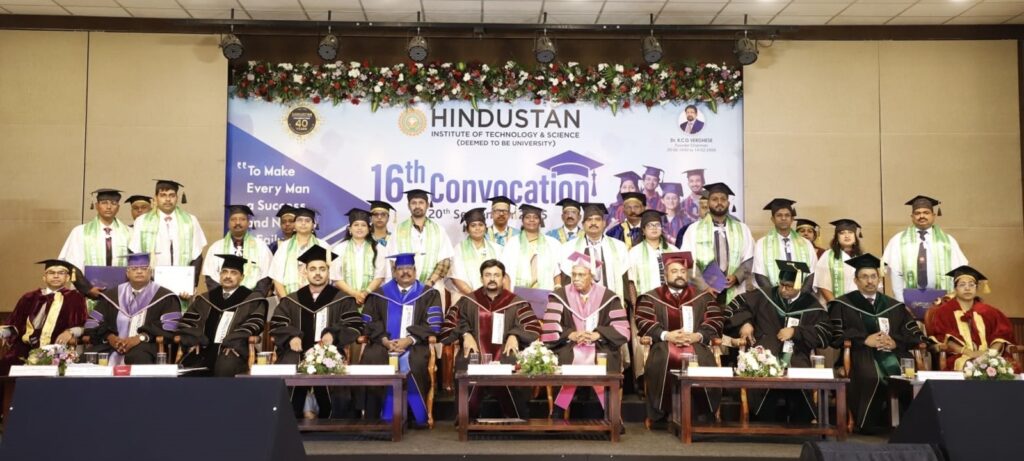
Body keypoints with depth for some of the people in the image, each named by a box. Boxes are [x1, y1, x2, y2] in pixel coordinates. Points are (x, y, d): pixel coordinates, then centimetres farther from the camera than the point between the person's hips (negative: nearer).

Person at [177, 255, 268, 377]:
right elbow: (188, 320, 15)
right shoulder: (206, 298, 22)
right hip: (204, 346, 4)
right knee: (187, 367, -25)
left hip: (233, 348, -4)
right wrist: (193, 339, -5)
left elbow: (255, 324, -3)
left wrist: (233, 343, -17)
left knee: (225, 367, -35)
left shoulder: (252, 299, 9)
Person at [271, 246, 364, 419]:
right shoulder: (292, 300, 19)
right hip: (297, 351, 2)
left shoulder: (341, 299, 12)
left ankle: (324, 420, -11)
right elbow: (276, 325, 11)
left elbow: (355, 326, 3)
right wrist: (291, 337, -9)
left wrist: (333, 335, -14)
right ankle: (296, 416, -5)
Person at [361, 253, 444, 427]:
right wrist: (384, 340, -12)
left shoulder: (429, 294, 10)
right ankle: (386, 416, -18)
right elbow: (371, 322, 6)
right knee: (371, 358, -29)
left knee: (415, 362, -35)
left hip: (416, 345, -2)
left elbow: (432, 324, -2)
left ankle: (420, 416, -20)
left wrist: (409, 340, -15)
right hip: (385, 344, 2)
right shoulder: (381, 294, 15)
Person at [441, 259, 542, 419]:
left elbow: (533, 326, 7)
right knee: (466, 366, -32)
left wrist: (514, 335, -10)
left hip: (505, 353, 0)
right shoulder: (468, 301, 16)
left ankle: (515, 420, -14)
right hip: (475, 353, 1)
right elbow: (450, 323, 10)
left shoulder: (516, 303, 14)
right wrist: (465, 334, -8)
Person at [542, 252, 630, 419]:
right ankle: (556, 416, -13)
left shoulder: (608, 297, 4)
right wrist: (571, 335, -21)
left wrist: (597, 335, -17)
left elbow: (622, 329, -3)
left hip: (601, 350, 0)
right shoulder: (560, 295, 4)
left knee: (604, 368, -30)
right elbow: (550, 327, -6)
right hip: (568, 350, 0)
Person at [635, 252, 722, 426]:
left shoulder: (703, 296, 17)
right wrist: (666, 335, -14)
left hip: (696, 343, 1)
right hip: (663, 343, -1)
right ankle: (659, 414, -20)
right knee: (660, 361, -35)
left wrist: (697, 336, -12)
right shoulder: (651, 297, 13)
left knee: (704, 363, -32)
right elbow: (643, 322, 0)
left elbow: (715, 321, 6)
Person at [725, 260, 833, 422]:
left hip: (797, 360, 0)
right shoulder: (764, 297, 11)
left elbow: (826, 334, 3)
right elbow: (738, 304, 18)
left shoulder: (811, 305, 9)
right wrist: (745, 322, 0)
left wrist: (795, 331, -7)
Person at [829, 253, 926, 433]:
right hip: (861, 354, -3)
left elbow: (916, 335, 12)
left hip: (893, 353, 3)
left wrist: (895, 341, -8)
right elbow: (834, 335, -3)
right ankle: (868, 423, -19)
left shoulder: (895, 306, 20)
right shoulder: (842, 305, 10)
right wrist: (864, 339, -13)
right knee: (871, 376, -35)